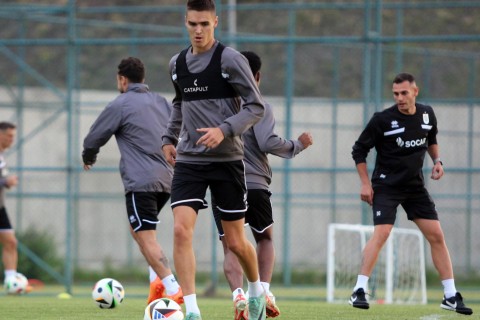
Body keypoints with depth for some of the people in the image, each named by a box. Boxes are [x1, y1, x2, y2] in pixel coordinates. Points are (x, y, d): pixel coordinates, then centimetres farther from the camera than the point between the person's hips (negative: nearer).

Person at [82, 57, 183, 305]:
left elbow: (94, 138, 4)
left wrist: (88, 158, 25)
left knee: (146, 238, -9)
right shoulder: (162, 102, 16)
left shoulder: (120, 105, -2)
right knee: (138, 229, 23)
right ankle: (157, 280, 7)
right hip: (167, 180, 8)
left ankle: (173, 289, -22)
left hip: (141, 182, -8)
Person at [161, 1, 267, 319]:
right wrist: (169, 138, 15)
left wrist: (225, 130, -21)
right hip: (189, 159, 3)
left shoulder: (230, 59, -8)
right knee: (181, 230, -16)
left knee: (235, 241, 6)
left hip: (227, 159, -3)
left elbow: (256, 106, -8)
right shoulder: (178, 63, 8)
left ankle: (257, 290, 36)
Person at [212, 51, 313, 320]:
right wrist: (298, 145, 1)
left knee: (231, 248, 2)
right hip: (254, 185, -2)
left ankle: (239, 295, -21)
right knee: (265, 239, 21)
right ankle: (264, 292, 5)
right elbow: (268, 143, -13)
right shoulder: (259, 107, -4)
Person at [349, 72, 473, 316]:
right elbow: (359, 151, -5)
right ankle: (359, 292, -18)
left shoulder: (427, 114, 1)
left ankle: (450, 297, 7)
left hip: (415, 186, 5)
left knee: (436, 236, 0)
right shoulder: (382, 120, -13)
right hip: (387, 185, -5)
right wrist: (365, 183, -9)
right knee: (381, 234, -22)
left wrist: (437, 160, 4)